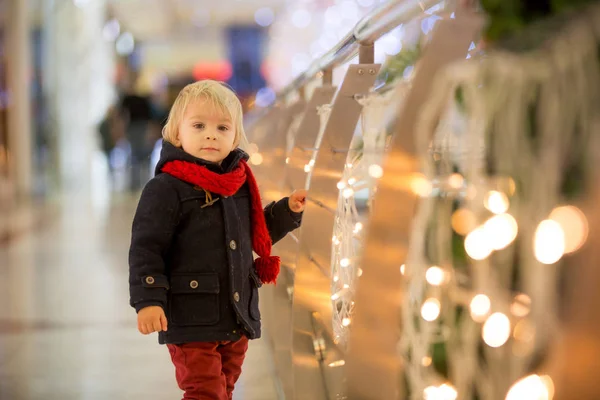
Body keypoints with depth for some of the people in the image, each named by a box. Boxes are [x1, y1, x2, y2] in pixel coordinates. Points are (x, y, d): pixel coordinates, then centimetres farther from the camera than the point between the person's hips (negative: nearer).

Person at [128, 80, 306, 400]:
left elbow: (256, 234, 23)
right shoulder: (165, 189, -11)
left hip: (239, 317, 7)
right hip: (191, 318, -7)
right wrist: (148, 300, -21)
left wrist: (288, 211, 11)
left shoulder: (241, 185, 9)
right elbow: (145, 248, -14)